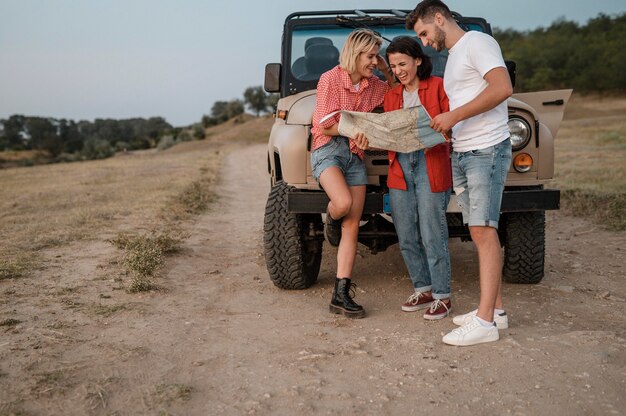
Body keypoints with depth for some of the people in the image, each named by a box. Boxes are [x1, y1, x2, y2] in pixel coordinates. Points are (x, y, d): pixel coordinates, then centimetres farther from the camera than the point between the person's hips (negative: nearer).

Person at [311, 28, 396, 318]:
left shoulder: (372, 84, 9)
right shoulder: (330, 79, -8)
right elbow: (325, 126, -12)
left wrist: (387, 71, 8)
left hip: (355, 155, 6)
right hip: (327, 150, -6)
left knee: (352, 227, -3)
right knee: (343, 203, -34)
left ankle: (340, 295, 0)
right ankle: (330, 219, 7)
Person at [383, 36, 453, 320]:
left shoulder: (438, 86, 1)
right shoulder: (391, 95, 17)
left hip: (431, 167, -5)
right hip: (399, 168, 6)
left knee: (432, 236, -5)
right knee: (406, 237, 8)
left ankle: (442, 297, 8)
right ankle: (423, 290, 23)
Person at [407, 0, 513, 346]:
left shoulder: (477, 43, -6)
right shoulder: (452, 58, 23)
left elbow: (502, 88, -20)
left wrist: (453, 117, -19)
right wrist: (441, 128, 8)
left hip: (487, 150, -9)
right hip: (461, 154, 9)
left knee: (484, 230, -13)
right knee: (478, 232, 8)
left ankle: (485, 322, -12)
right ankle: (495, 308, 15)